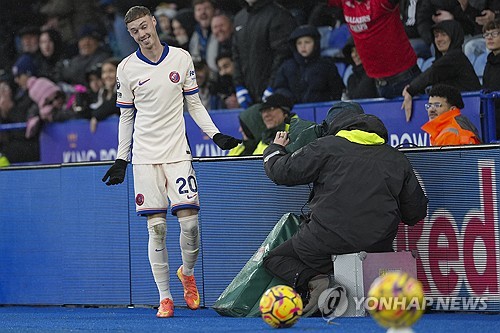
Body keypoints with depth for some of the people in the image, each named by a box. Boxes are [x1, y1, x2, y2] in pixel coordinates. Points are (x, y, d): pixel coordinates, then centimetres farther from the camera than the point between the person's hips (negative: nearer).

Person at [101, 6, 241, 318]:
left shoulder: (181, 58, 4)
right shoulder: (127, 68, 4)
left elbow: (194, 103, 12)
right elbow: (126, 117, 11)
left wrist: (216, 134, 0)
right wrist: (121, 159, 8)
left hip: (178, 151, 0)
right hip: (145, 156, 0)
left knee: (189, 221, -9)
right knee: (157, 228, -4)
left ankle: (187, 273, 21)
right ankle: (165, 298, 2)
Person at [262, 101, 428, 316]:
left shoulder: (326, 147, 2)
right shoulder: (397, 158, 13)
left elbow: (282, 172, 3)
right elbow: (415, 213, 15)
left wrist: (275, 150, 26)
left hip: (328, 241, -4)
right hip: (378, 246, 4)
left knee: (275, 259, 19)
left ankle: (315, 281, -12)